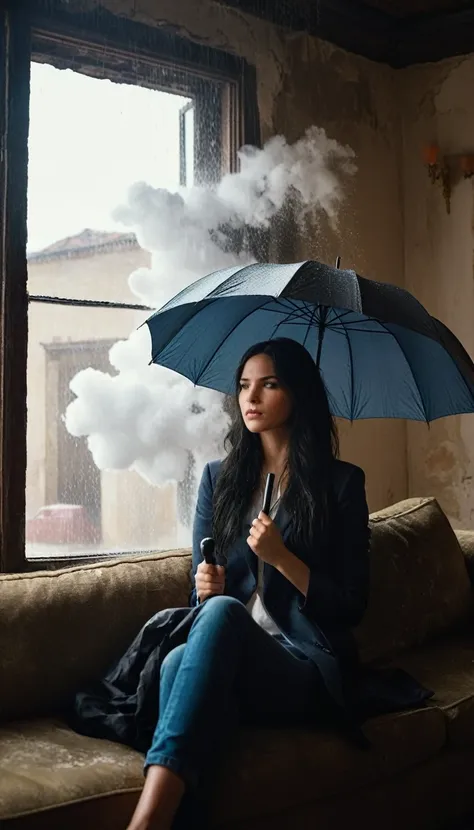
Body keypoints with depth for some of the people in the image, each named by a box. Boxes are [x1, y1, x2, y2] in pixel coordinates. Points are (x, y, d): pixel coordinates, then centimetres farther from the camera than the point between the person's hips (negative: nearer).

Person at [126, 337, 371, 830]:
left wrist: (280, 556, -14)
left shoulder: (341, 483, 4)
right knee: (178, 662, -35)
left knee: (223, 612, -36)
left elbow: (351, 606, 0)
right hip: (230, 658, 3)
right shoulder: (220, 478, 15)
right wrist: (206, 587, -9)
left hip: (311, 671, -3)